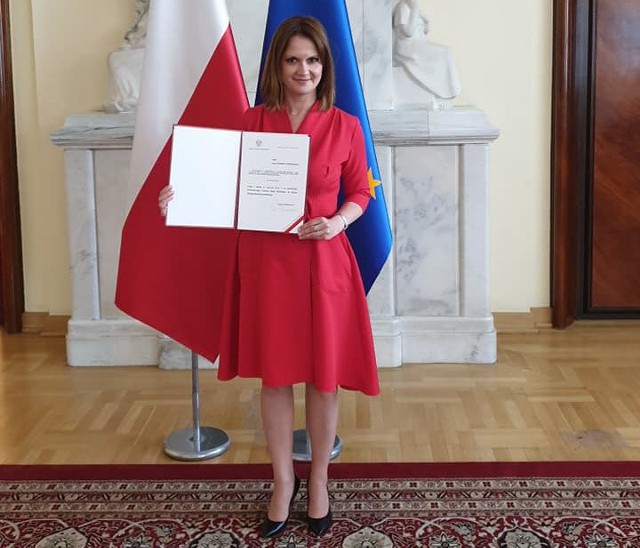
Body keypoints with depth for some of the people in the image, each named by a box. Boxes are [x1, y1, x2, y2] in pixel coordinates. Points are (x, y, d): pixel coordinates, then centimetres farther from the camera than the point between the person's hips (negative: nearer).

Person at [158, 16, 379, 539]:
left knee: (324, 376, 8)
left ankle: (319, 481, 28)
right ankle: (283, 481, 29)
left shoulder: (345, 127, -3)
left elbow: (360, 192, 6)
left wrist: (339, 221, -14)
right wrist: (182, 198, -14)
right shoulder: (252, 121, 0)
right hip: (265, 260, 1)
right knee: (275, 375, 10)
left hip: (324, 262, -1)